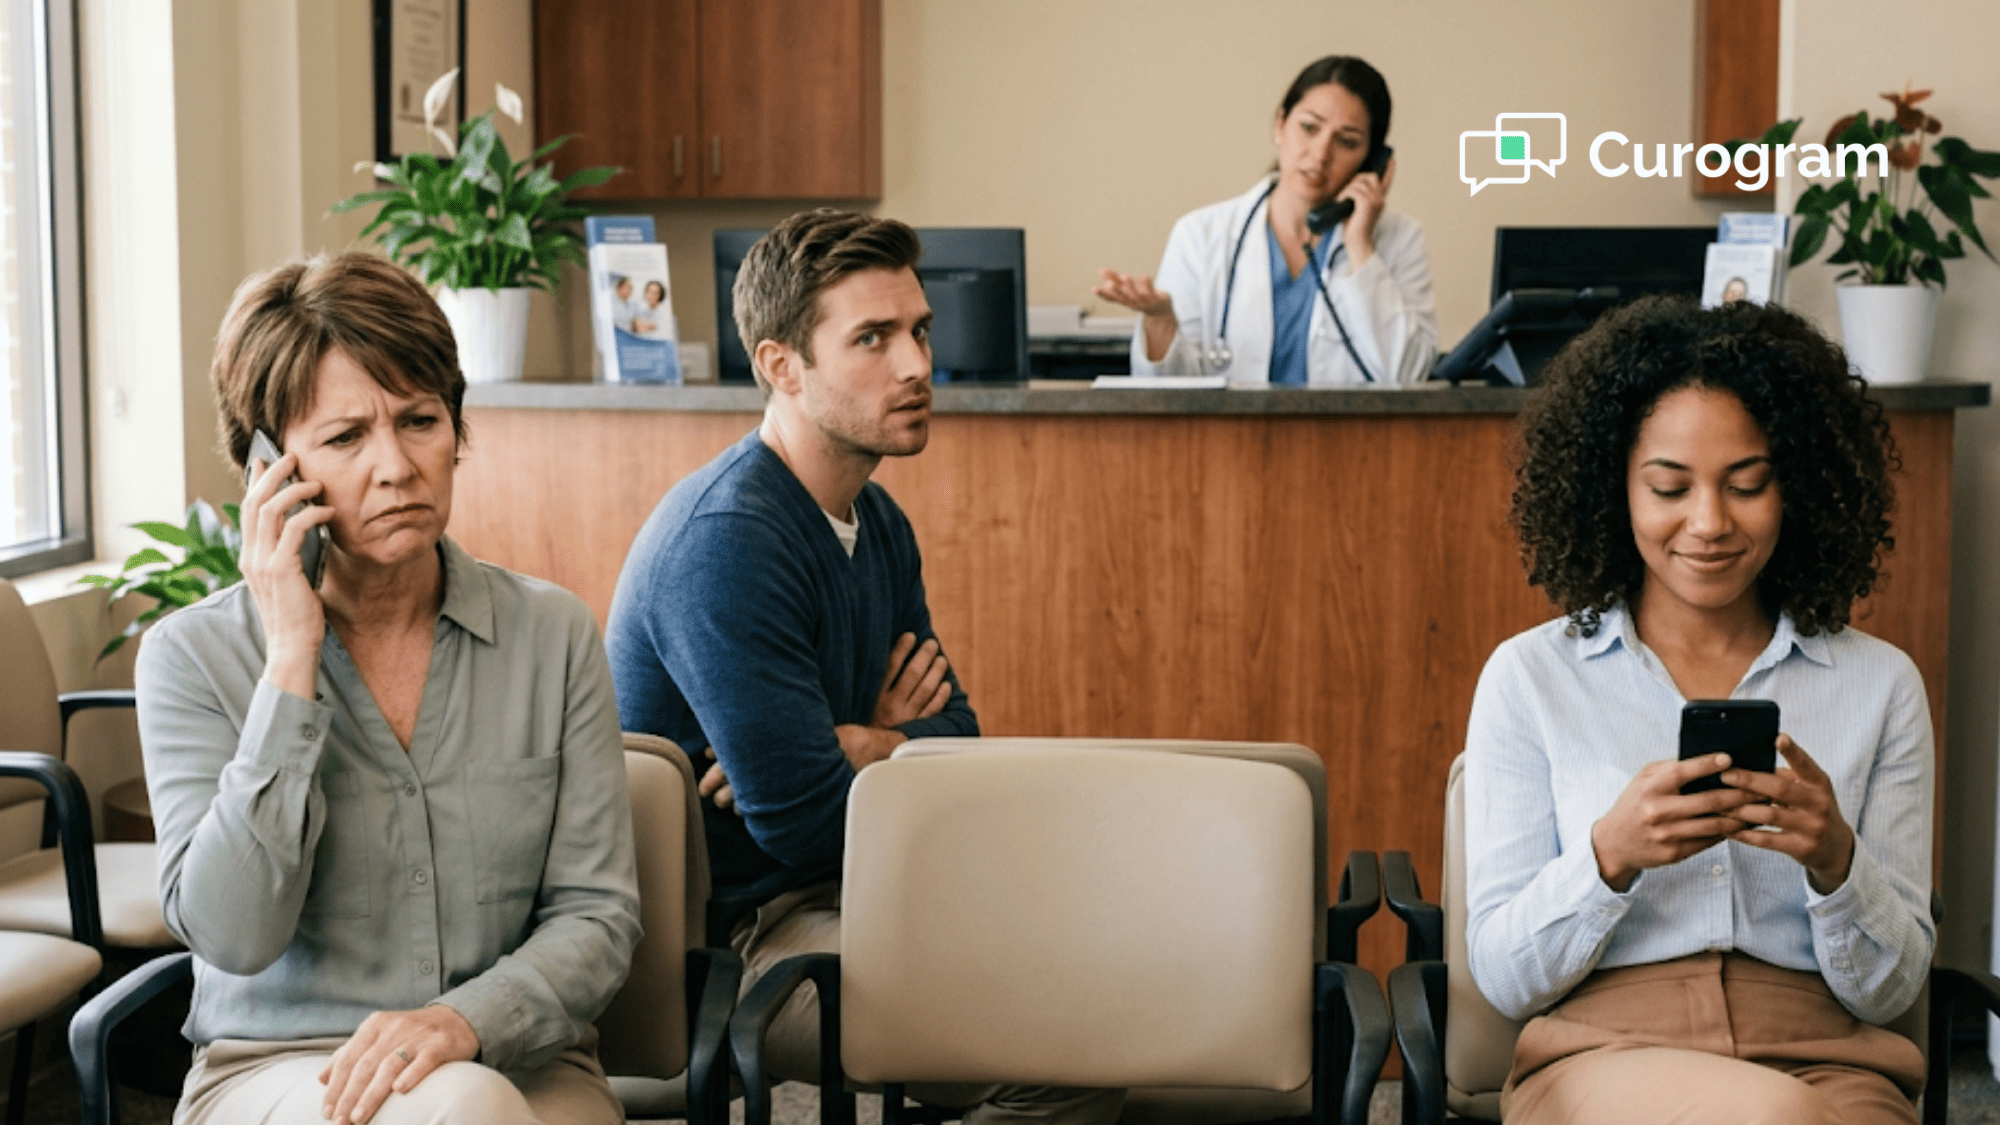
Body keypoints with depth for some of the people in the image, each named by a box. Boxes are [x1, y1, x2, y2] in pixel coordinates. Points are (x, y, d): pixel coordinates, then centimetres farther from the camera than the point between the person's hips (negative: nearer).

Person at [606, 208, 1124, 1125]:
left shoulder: (877, 524, 10)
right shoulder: (726, 542, -21)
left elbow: (956, 731, 12)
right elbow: (803, 820, -22)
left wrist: (862, 748, -11)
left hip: (839, 890, 10)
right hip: (729, 939, -10)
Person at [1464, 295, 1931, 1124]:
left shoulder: (1879, 686, 12)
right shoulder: (1529, 678, 8)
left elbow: (1890, 989, 9)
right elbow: (1503, 977, 3)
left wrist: (1835, 860, -12)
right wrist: (1609, 854, -16)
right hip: (1603, 1055, -2)